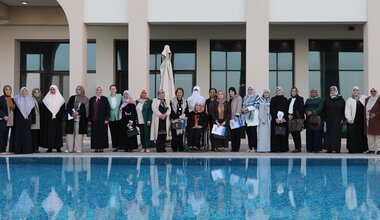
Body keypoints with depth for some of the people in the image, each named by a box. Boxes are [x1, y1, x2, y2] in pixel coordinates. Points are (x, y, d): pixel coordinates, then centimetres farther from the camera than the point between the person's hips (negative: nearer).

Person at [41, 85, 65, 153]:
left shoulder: (60, 99, 7)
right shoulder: (46, 99, 7)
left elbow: (63, 109, 6)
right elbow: (43, 110, 4)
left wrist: (61, 117, -5)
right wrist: (43, 119, -4)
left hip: (57, 119, 0)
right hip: (48, 119, 0)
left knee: (58, 132, 0)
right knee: (49, 132, -2)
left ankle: (58, 147, 5)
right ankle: (49, 147, 1)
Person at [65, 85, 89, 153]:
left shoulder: (85, 99, 4)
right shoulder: (72, 98, 13)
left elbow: (85, 109, -6)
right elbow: (68, 107, 5)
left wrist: (77, 113, -17)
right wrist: (72, 113, -11)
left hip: (80, 119, -2)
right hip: (71, 118, 2)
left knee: (79, 133, -5)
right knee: (70, 133, -2)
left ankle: (78, 148, -1)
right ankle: (70, 148, 1)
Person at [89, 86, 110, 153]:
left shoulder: (104, 99, 1)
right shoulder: (92, 99, 10)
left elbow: (108, 109, -3)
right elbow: (89, 110, 11)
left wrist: (107, 119, -10)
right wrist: (89, 119, 5)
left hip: (102, 120, -3)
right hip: (94, 120, 3)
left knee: (102, 134, -1)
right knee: (94, 134, 2)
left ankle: (102, 147, 6)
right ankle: (96, 148, 7)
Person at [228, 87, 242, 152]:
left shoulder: (238, 98, 0)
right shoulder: (231, 99, 20)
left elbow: (239, 107, -11)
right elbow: (229, 108, 15)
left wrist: (237, 115, -22)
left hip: (236, 118, -6)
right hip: (231, 118, 6)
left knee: (237, 133, -6)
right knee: (232, 134, 3)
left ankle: (237, 148, -4)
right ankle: (233, 147, 5)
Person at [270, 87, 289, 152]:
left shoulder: (285, 100, 10)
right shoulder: (273, 99, 7)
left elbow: (287, 110, 4)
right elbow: (271, 109, 0)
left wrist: (283, 118, -10)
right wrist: (275, 118, -11)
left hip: (283, 120, 1)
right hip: (275, 119, -1)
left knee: (283, 134, -1)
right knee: (275, 134, -6)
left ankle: (283, 148, 3)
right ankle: (275, 148, -4)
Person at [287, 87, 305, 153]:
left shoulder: (300, 99, 0)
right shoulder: (289, 100, 20)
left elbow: (301, 109, -9)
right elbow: (288, 109, 20)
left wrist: (292, 115, -12)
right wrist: (289, 115, 0)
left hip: (297, 118, -6)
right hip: (290, 118, 6)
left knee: (296, 133, -9)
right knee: (293, 133, 3)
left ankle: (298, 148, -6)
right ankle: (297, 147, 9)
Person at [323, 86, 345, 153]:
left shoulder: (341, 100, 3)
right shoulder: (327, 100, 7)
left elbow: (344, 110, 2)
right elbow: (324, 110, 6)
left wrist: (342, 119, -4)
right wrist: (324, 119, 0)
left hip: (338, 120, -1)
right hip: (329, 120, 2)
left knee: (337, 134, -2)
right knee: (329, 134, 1)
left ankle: (337, 149, 1)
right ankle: (329, 148, 4)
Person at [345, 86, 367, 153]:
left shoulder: (363, 98, 11)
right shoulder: (349, 100, 3)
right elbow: (347, 111, -4)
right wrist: (349, 119, -15)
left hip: (361, 120, 3)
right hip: (353, 120, -3)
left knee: (361, 134, 5)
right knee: (352, 135, -4)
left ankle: (361, 149, 13)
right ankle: (352, 149, 2)